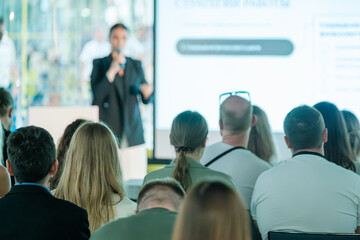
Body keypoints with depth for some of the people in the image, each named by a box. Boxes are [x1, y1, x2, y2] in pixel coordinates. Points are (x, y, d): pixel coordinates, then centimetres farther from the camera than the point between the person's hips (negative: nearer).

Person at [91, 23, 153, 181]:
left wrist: (147, 93, -6)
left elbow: (146, 100, 17)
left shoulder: (136, 65, 15)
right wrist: (112, 70, -13)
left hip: (133, 132, 3)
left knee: (136, 179, -6)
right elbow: (97, 95, -7)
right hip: (109, 131, -3)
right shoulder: (99, 64, 6)